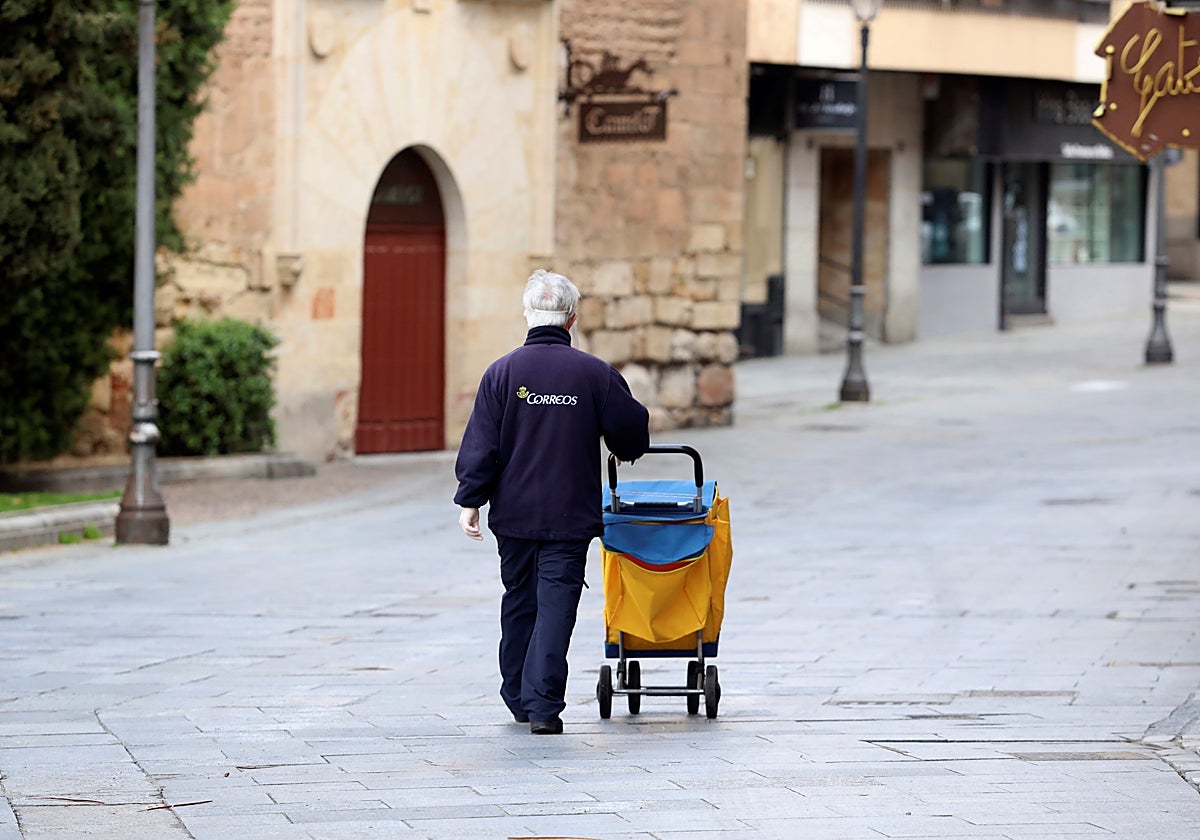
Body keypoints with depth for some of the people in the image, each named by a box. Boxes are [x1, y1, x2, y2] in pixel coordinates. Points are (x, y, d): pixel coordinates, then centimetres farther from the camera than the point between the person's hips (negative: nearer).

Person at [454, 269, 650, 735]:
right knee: (556, 604, -2)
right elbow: (631, 430, 5)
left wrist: (470, 501, 1)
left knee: (519, 601, 16)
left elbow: (480, 445, -5)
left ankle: (518, 697, 26)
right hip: (571, 516, -2)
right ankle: (542, 703, -11)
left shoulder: (502, 372, -4)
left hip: (514, 512, 2)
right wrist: (627, 451, 28)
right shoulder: (595, 373, -5)